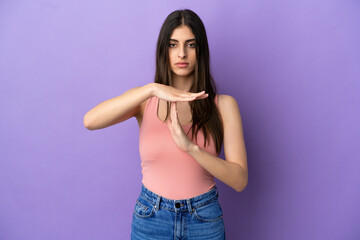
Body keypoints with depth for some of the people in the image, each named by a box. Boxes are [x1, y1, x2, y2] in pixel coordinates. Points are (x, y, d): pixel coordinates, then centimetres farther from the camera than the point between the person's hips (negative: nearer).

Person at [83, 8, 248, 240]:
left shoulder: (223, 105, -7)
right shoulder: (146, 100, -5)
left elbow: (239, 180, -13)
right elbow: (90, 121, -22)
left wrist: (191, 147, -26)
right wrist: (151, 89, -31)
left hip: (204, 221, 0)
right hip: (150, 220, 1)